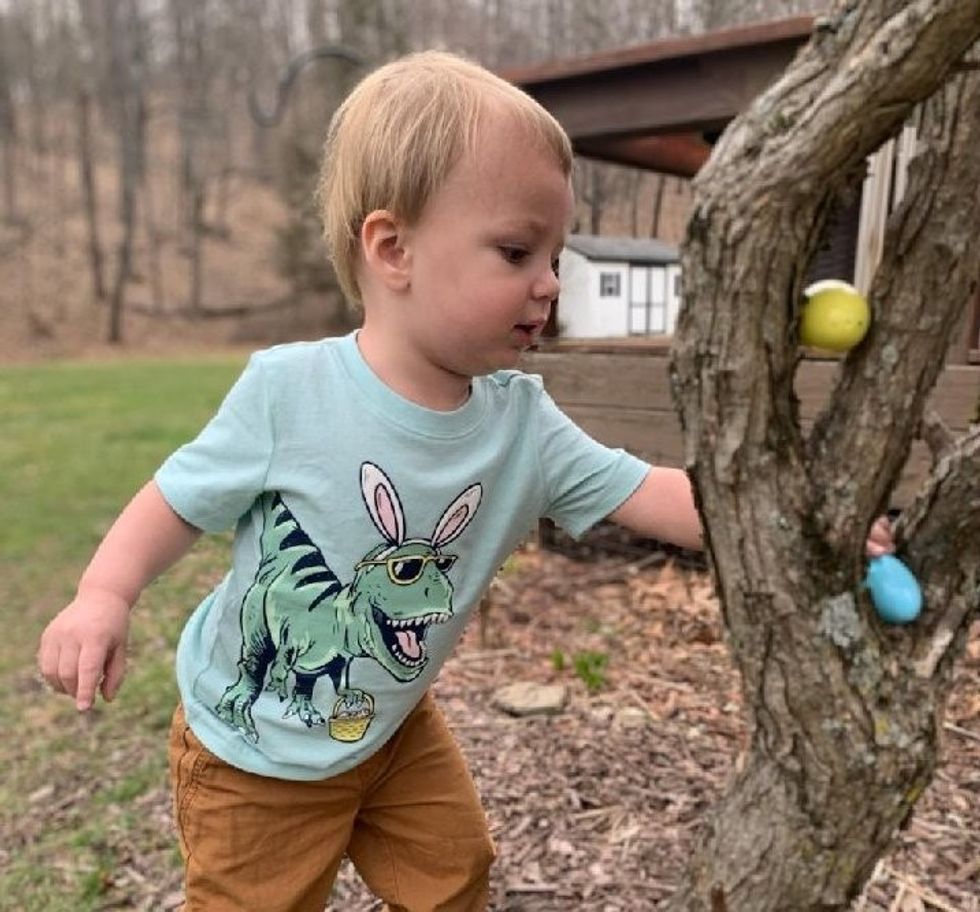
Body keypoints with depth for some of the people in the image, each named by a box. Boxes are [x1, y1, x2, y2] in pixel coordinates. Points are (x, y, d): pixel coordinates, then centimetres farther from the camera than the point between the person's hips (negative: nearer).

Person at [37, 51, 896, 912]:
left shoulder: (522, 420, -17)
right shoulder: (287, 390, -29)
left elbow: (648, 493, -17)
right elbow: (180, 498, -15)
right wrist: (104, 596, -29)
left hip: (393, 727, 4)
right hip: (252, 746, -3)